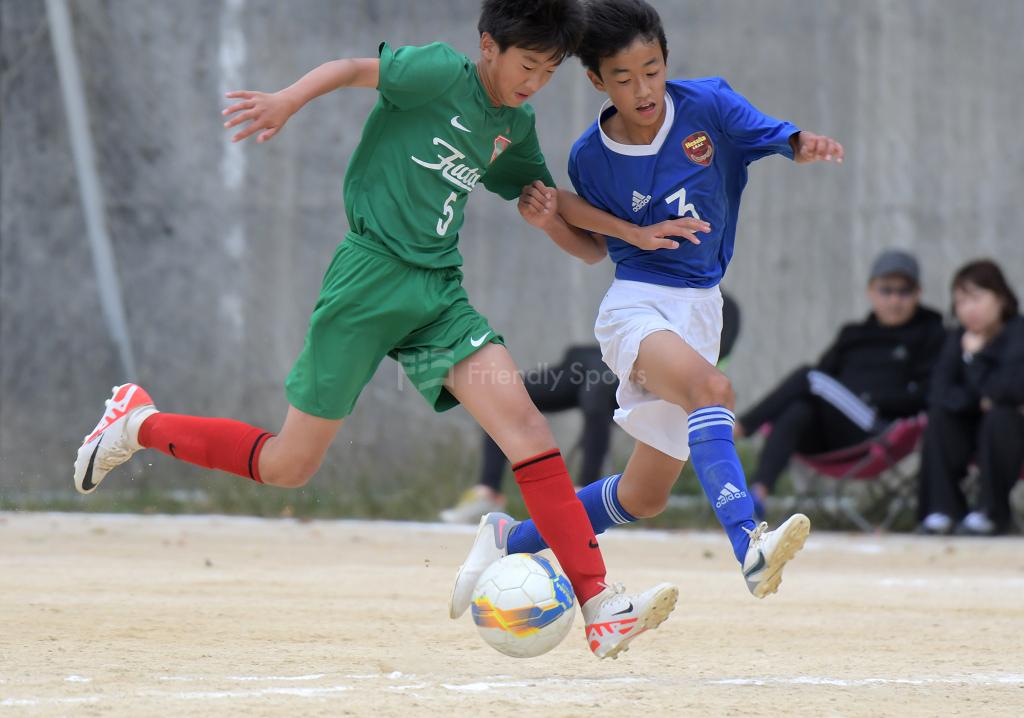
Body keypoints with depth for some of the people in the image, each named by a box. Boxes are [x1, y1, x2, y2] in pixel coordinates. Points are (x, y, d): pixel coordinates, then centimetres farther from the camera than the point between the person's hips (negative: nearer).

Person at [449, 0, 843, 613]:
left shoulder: (708, 106, -6)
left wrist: (809, 145, -31)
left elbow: (782, 140, -7)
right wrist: (553, 222, -11)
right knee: (710, 388, -37)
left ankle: (509, 541, 30)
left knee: (645, 496, 10)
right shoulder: (591, 157, -5)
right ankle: (750, 547, -55)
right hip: (636, 303, -4)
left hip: (699, 309, 4)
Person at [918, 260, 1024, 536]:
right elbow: (939, 392, -9)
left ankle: (992, 512, -23)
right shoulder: (958, 339, 0)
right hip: (974, 429, 5)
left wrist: (975, 357, -21)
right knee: (940, 414, -20)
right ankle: (943, 508, -16)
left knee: (1000, 416, -35)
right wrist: (978, 399, -24)